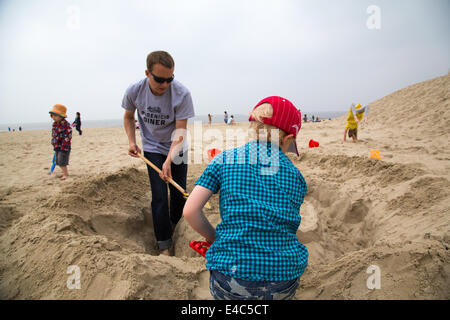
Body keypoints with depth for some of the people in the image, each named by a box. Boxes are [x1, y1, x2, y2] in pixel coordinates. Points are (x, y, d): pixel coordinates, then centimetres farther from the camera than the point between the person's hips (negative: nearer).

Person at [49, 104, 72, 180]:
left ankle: (66, 175, 6)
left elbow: (67, 137, -22)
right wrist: (54, 145, 21)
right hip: (57, 147, 9)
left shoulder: (65, 125, -19)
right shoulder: (55, 124, 8)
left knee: (62, 162, -7)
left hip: (64, 147, -9)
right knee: (58, 161, 16)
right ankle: (65, 173, 29)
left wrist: (64, 148, -23)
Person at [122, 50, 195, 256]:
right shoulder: (134, 91, -16)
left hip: (176, 149, 0)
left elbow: (180, 130, -24)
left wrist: (169, 160, -34)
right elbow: (128, 117, 4)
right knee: (159, 196, -7)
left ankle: (172, 227, 34)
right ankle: (164, 245, 6)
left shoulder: (182, 94, -24)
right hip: (152, 149, 0)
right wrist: (131, 141, -9)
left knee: (179, 194, 4)